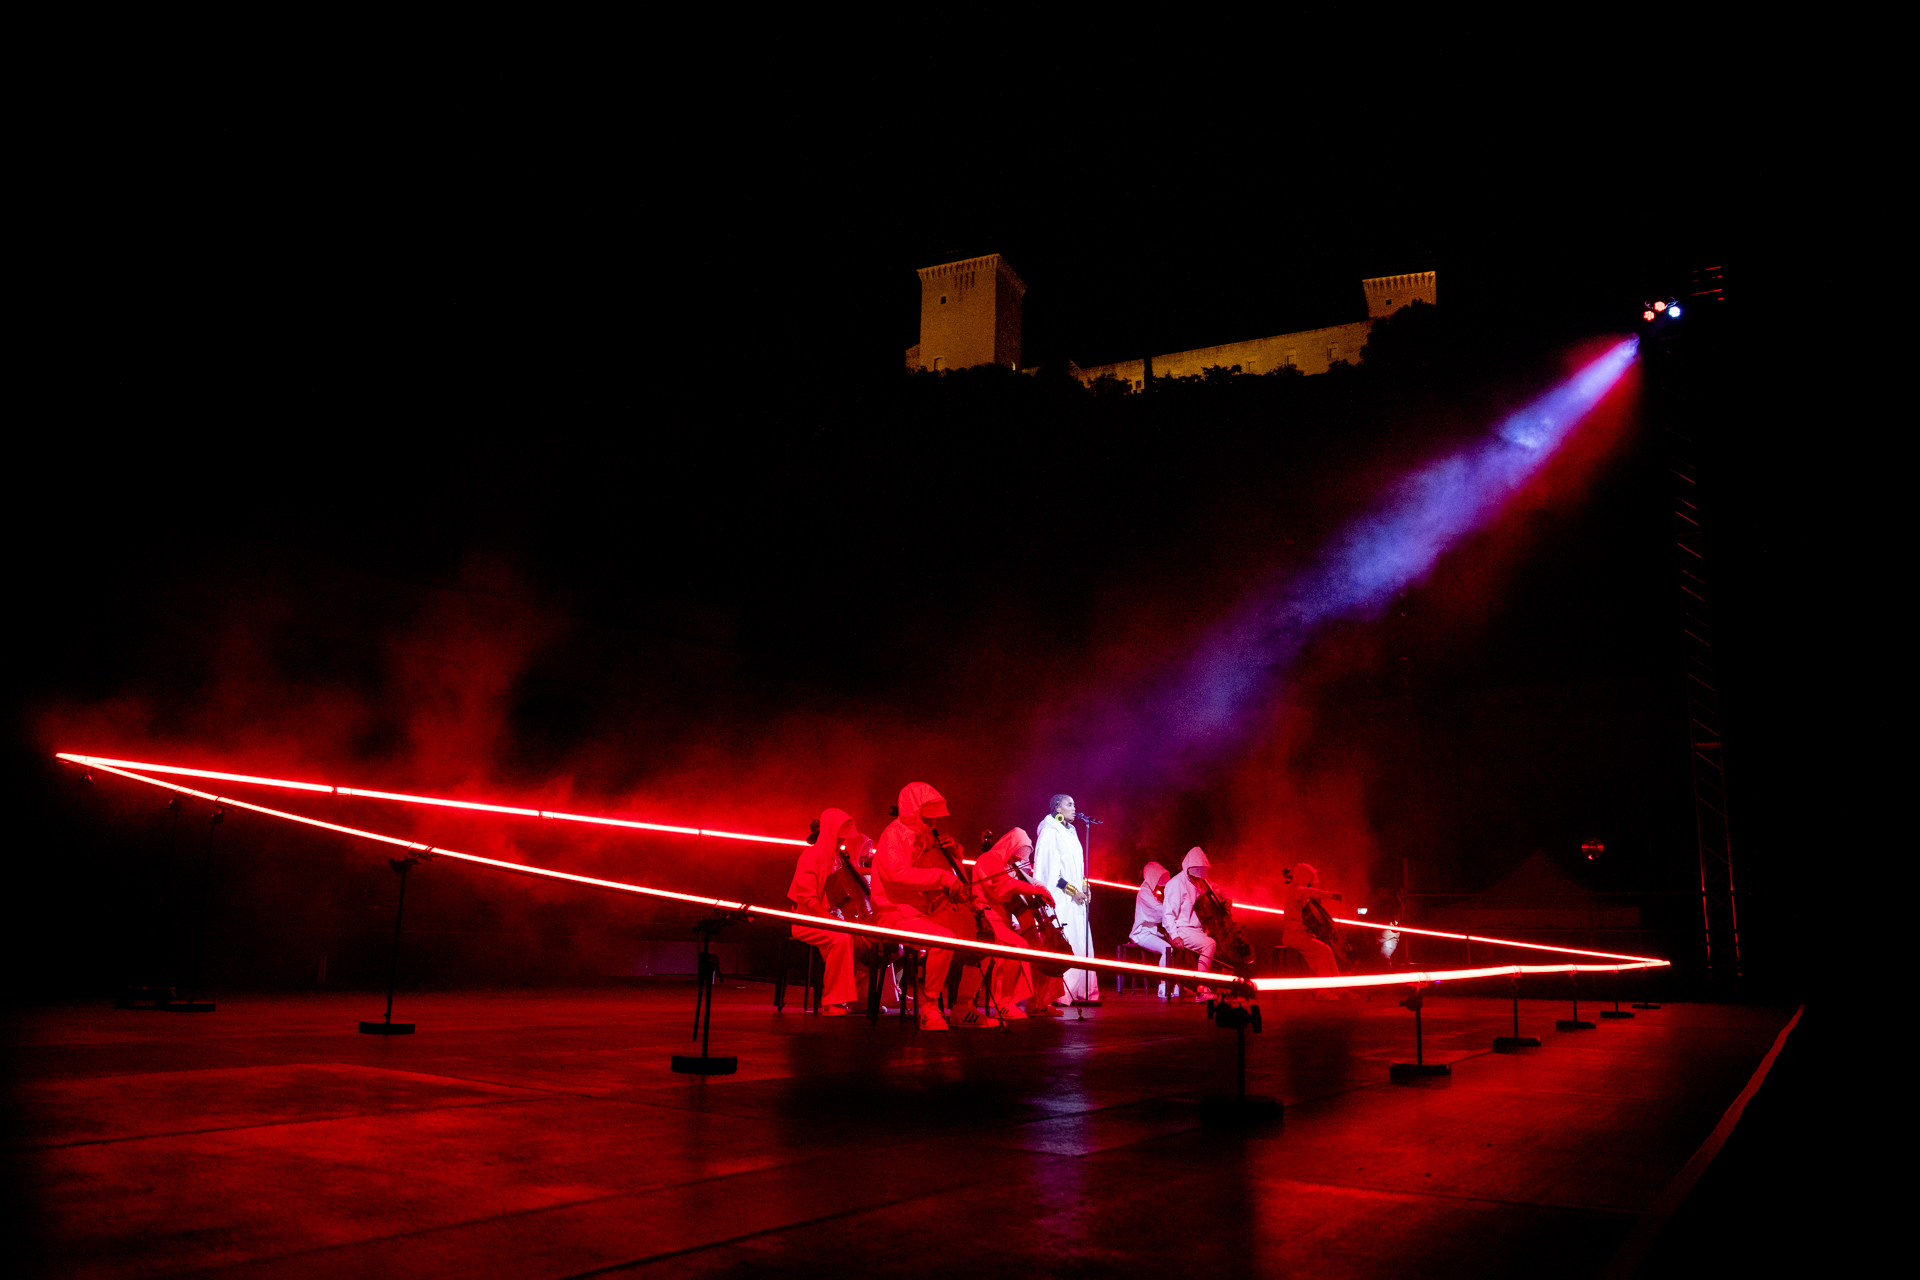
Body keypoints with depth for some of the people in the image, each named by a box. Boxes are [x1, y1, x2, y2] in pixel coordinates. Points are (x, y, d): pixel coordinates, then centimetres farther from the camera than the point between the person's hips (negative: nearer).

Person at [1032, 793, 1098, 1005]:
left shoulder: (1070, 833, 18)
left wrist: (1084, 885, 7)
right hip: (1059, 899, -9)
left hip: (1075, 899, 9)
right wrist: (1071, 890, -14)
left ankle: (1081, 991, 8)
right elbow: (1049, 869, -14)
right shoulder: (1050, 833, -8)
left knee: (1081, 944, 5)